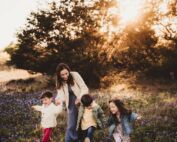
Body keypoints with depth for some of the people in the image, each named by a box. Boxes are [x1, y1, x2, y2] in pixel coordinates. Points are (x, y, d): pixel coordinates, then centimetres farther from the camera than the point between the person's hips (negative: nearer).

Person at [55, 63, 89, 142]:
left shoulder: (75, 75, -14)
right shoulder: (60, 82, -4)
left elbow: (84, 88, -14)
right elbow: (61, 94, -11)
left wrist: (80, 98, -29)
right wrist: (58, 99, -34)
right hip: (71, 105, 2)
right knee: (71, 126, -1)